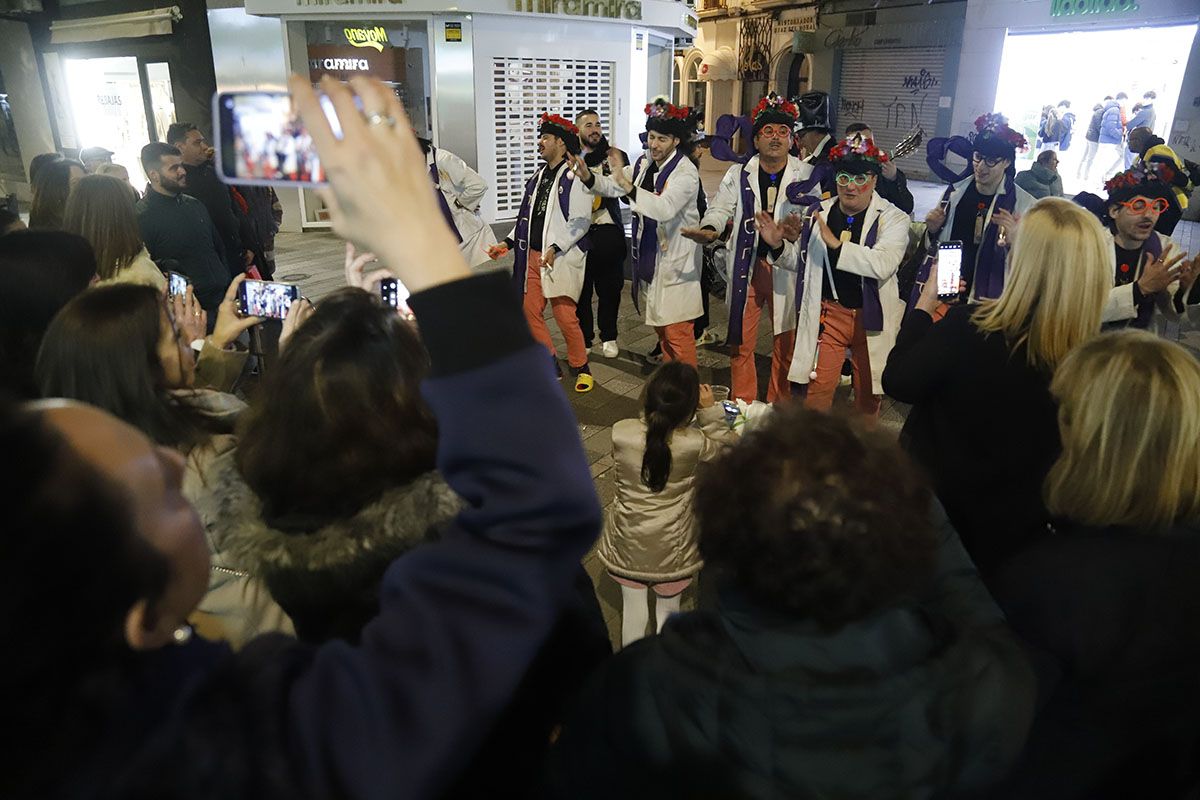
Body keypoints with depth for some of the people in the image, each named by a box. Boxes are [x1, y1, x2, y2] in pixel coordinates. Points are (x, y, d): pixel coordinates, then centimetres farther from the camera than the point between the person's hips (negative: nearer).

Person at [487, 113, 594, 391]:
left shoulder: (574, 176, -9)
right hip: (533, 255, 8)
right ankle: (550, 364, 23)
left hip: (561, 257, -8)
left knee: (565, 315, -8)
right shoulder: (539, 175, 15)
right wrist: (508, 242, 9)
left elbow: (581, 220, -15)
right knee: (530, 310, 8)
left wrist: (555, 248, -21)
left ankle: (580, 367, 12)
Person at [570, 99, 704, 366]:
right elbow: (611, 186, 2)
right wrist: (587, 176, -19)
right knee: (660, 326, 18)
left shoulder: (686, 172, -17)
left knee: (678, 333, -4)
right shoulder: (644, 164, 7)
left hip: (675, 262, -8)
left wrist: (625, 182, -41)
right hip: (648, 257, 8)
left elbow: (665, 208, -33)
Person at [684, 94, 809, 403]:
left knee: (786, 343, 7)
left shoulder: (806, 175, 2)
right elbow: (721, 208, 1)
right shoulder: (738, 175, 6)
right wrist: (709, 229, -21)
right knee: (740, 341, 7)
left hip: (787, 269, -1)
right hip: (746, 267, 1)